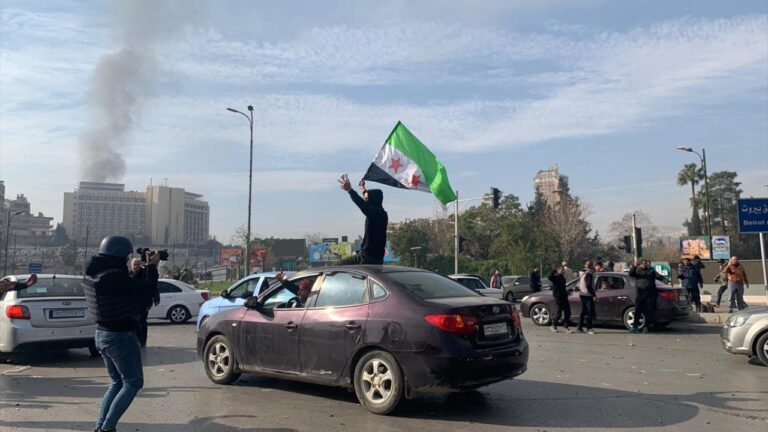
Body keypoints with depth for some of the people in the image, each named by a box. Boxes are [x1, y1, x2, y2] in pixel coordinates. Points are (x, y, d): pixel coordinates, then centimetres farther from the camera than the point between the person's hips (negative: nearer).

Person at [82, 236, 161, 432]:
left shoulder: (93, 274, 3)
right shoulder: (114, 277, -25)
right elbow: (147, 288, -20)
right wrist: (152, 266, -5)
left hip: (102, 334, 9)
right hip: (121, 336, -9)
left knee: (117, 382, 21)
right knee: (133, 383, 5)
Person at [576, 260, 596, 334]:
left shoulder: (583, 273, 14)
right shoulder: (589, 274, -14)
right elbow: (589, 286, -21)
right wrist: (594, 295, -19)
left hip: (582, 294, 9)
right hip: (587, 295, -9)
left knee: (584, 311, 16)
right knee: (590, 312, -6)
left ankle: (580, 327, 20)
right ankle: (589, 328, -8)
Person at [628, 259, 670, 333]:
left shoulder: (651, 271, 15)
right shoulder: (637, 270, 12)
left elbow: (660, 277, 6)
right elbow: (631, 274, -5)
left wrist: (667, 281, -12)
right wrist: (634, 266, -21)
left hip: (650, 293, 1)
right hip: (640, 293, -1)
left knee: (649, 311, 1)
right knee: (637, 310, -5)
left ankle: (646, 327, 8)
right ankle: (635, 327, -2)